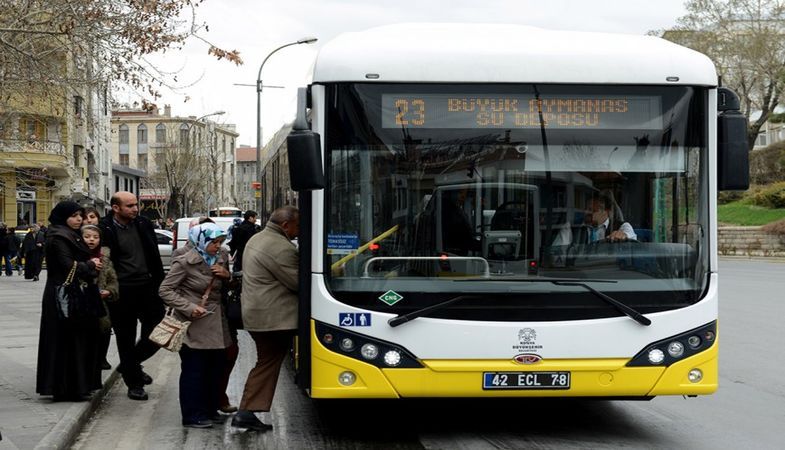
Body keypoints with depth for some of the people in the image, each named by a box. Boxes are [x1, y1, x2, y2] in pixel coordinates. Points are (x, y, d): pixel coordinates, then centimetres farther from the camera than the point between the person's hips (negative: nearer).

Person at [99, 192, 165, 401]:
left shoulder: (143, 225, 5)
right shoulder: (105, 230, -10)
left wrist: (160, 284, 10)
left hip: (147, 287, 5)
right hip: (122, 292, -5)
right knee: (126, 339, 5)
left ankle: (130, 364, 30)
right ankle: (134, 384, 19)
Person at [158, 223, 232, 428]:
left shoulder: (221, 258, 9)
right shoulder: (185, 262, -11)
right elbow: (165, 290, -9)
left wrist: (226, 275, 0)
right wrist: (189, 308, -18)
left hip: (215, 322, 7)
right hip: (194, 324, -7)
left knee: (215, 367, 10)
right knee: (193, 370, -3)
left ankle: (210, 410, 24)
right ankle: (192, 415, 4)